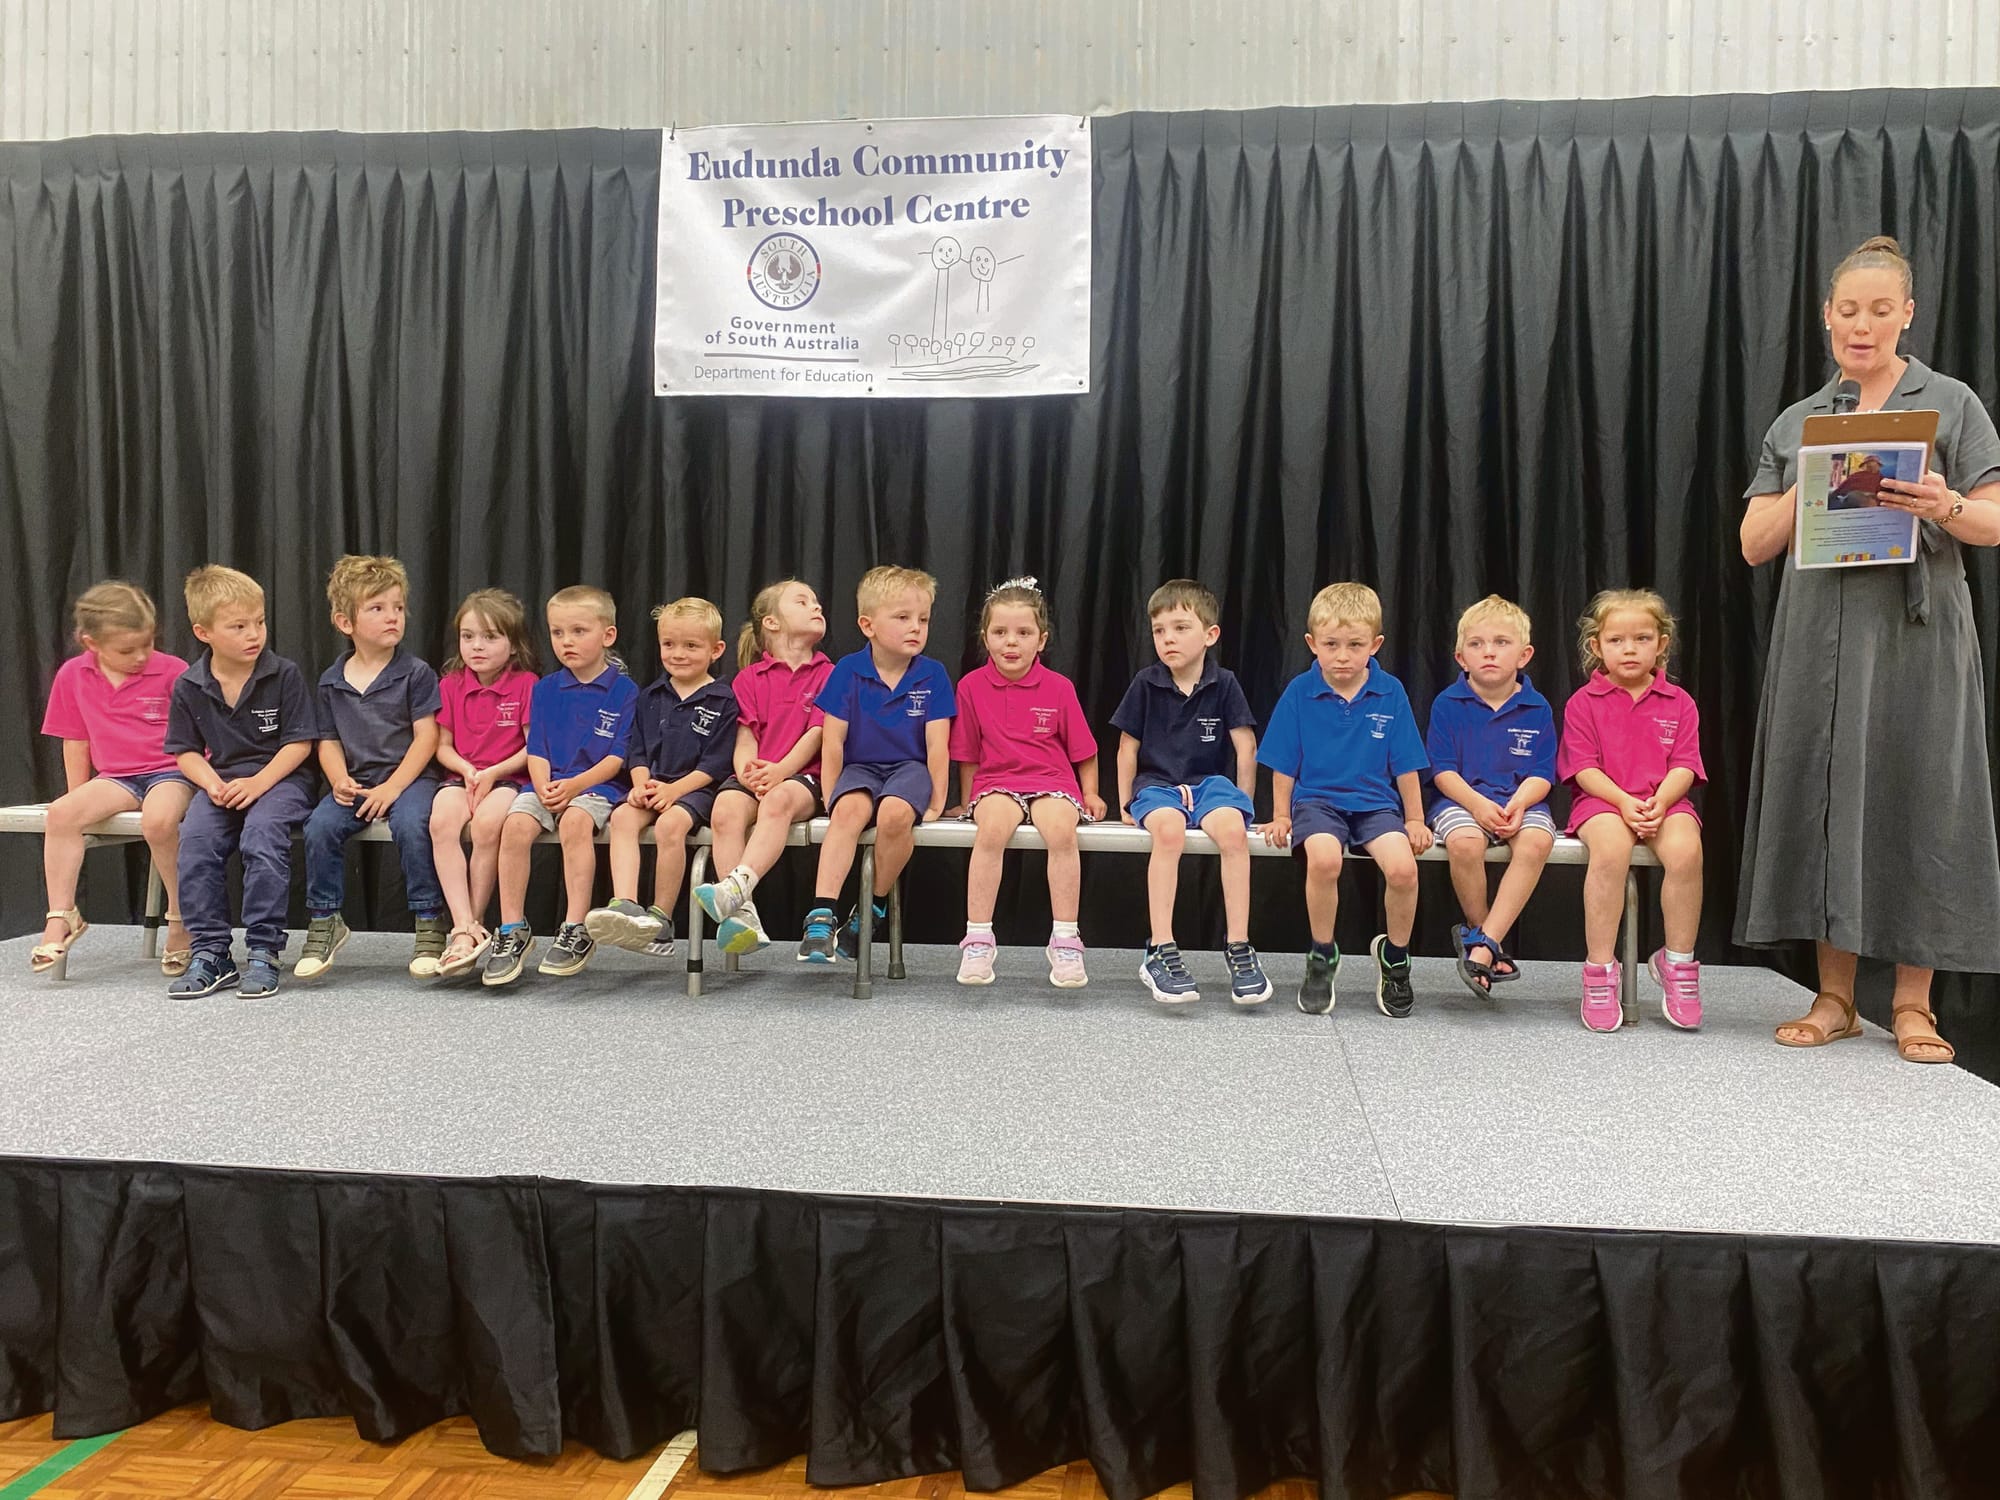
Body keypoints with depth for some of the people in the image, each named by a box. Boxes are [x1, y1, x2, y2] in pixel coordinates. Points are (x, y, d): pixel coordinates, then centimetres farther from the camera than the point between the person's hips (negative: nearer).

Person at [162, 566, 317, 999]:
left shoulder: (284, 675, -5)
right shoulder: (189, 687, 4)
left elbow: (299, 742, -5)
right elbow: (185, 751, 9)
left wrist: (258, 783, -16)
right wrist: (213, 784, -11)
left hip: (279, 777, -3)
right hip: (220, 780, 4)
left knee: (262, 836, -32)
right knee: (195, 840, -24)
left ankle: (263, 953, -22)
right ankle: (209, 953, -13)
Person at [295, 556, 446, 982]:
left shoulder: (416, 672, -2)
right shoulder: (331, 681, 10)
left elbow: (426, 738, -7)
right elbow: (329, 740, 13)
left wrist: (391, 788, -15)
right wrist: (339, 779, -8)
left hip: (408, 776, -3)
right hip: (355, 782, 4)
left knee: (411, 825, -32)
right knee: (320, 826, -22)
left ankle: (430, 922, -18)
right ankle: (325, 922, -4)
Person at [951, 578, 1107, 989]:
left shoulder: (1059, 687, 1)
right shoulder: (971, 686, 3)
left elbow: (1083, 749, 10)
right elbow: (967, 754, 10)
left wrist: (1091, 794, 4)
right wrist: (969, 801, 12)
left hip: (1053, 781, 0)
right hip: (996, 781, 0)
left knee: (1062, 831, -32)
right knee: (992, 829, -33)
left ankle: (1065, 940, -22)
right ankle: (977, 939, -26)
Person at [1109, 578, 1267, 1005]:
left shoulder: (1224, 684, 2)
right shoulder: (1146, 683, 3)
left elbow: (1245, 747, 4)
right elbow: (1128, 748, 8)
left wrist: (1243, 803, 2)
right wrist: (1126, 803, 5)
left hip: (1210, 781, 1)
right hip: (1157, 783, 0)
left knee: (1232, 830, -34)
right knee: (1169, 828, -37)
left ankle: (1239, 949, -26)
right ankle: (1160, 952, -36)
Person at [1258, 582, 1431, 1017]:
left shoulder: (1390, 693, 1)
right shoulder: (1299, 692, -1)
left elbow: (1404, 765, 7)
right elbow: (1284, 764, 6)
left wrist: (1415, 819, 6)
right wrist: (1281, 815, 4)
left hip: (1375, 802, 1)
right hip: (1317, 799, -1)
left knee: (1403, 867, -27)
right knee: (1323, 859, -34)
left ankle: (1395, 955, 4)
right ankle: (1322, 956, -8)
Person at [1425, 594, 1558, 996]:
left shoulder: (1537, 708, 7)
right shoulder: (1448, 704, 3)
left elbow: (1541, 775, 2)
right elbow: (1443, 770, -3)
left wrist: (1519, 803, -20)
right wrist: (1477, 804, -20)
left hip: (1520, 801, 2)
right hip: (1460, 799, -2)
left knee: (1536, 841, -33)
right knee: (1464, 842, -36)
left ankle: (1483, 944, -28)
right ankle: (1484, 936, -11)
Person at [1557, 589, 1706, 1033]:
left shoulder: (1678, 702, 11)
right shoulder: (1584, 702, 6)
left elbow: (1683, 766, 3)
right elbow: (1584, 768, -2)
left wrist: (1659, 802, -17)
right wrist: (1624, 801, -17)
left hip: (1664, 801, 2)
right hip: (1603, 800, -2)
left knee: (1685, 849, -31)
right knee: (1611, 848, -36)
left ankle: (1678, 963, -12)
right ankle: (1600, 969, -26)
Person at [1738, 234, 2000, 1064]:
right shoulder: (1796, 423, 14)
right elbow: (1755, 545, 8)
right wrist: (1807, 489, -9)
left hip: (1915, 633, -2)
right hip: (1820, 635, 2)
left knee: (1916, 801, -2)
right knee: (1824, 799, 1)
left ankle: (1913, 1003, 8)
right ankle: (1834, 996, 10)